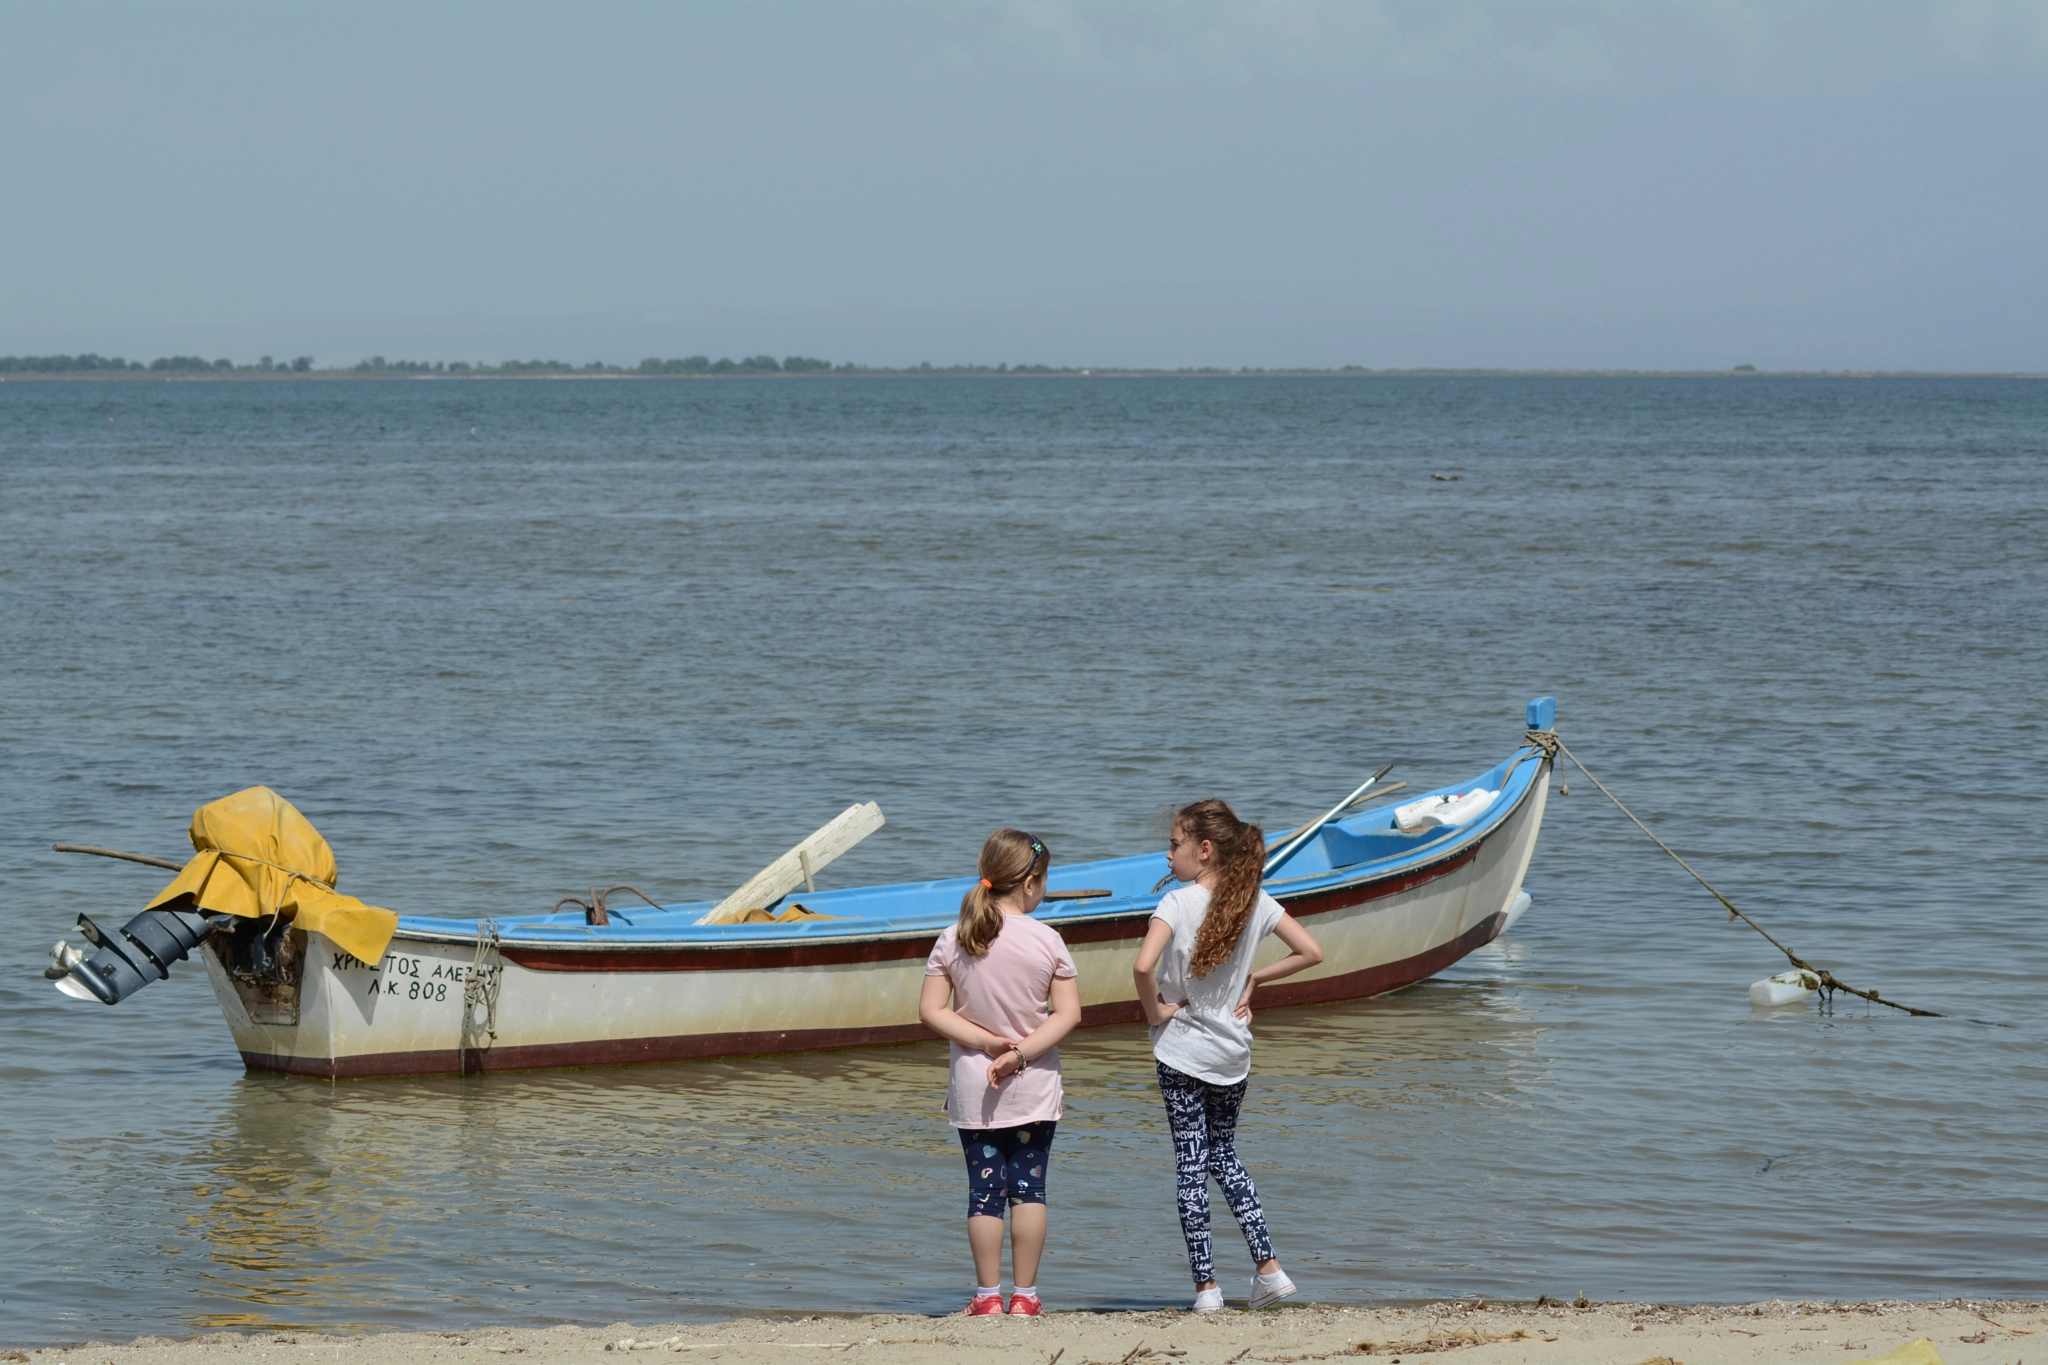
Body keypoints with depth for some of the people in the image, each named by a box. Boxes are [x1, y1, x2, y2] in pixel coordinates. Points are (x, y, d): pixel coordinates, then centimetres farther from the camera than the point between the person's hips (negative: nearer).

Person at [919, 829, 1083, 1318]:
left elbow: (931, 1011, -7)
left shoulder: (953, 941, -4)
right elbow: (1068, 1012, -11)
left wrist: (987, 1041, -10)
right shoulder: (1047, 942, -9)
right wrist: (1021, 1052, -12)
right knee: (1029, 1187, 6)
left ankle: (988, 1295, 7)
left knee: (984, 1190, 6)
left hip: (974, 1087, 1)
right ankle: (1024, 1295, 8)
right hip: (1034, 1086, -1)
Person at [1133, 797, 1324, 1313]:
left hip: (1183, 1053, -5)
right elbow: (1311, 952, 1)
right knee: (1223, 1156, 21)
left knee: (1191, 1167, 2)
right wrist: (1254, 979, 6)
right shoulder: (1255, 902, -2)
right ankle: (1268, 1268, 12)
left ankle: (1206, 1286, 2)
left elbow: (1144, 966, -31)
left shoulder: (1178, 903, -17)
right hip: (1233, 1055, 5)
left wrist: (1154, 1011, -14)